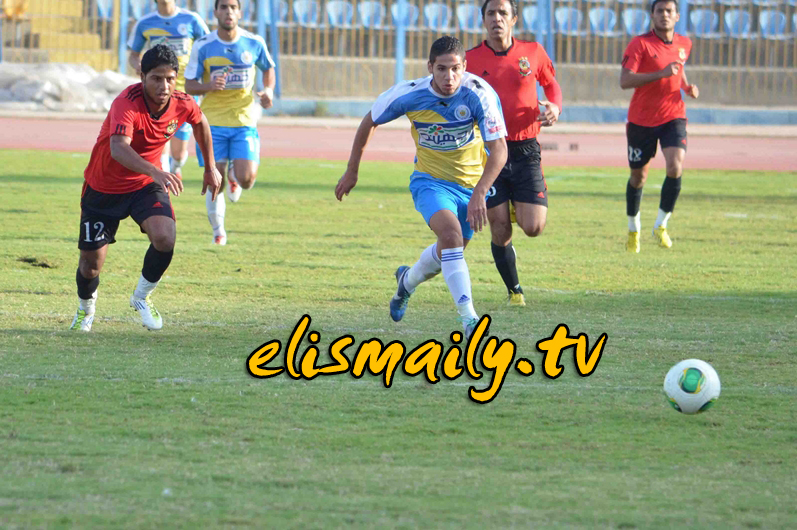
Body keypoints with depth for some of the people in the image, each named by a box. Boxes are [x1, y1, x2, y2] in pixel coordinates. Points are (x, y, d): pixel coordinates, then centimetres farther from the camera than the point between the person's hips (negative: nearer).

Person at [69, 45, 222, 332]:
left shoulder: (182, 104, -14)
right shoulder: (128, 103, -32)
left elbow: (200, 123, 12)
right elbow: (118, 148, -49)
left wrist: (211, 168, 19)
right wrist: (156, 172, -64)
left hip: (146, 185, 3)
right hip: (104, 187, -3)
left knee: (165, 238, -24)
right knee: (91, 262, 3)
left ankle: (142, 296, 4)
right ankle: (85, 307, 39)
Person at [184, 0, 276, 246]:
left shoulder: (255, 43, -1)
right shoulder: (203, 47, -5)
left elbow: (268, 69, 17)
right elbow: (189, 85, -1)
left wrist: (268, 90, -3)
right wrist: (209, 85, -22)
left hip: (244, 122, 1)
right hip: (213, 121, -1)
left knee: (246, 179, -14)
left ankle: (234, 175, 25)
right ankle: (218, 230, 19)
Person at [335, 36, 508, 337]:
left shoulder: (479, 94, -25)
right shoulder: (409, 94, -19)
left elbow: (499, 149, -26)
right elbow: (369, 122, 0)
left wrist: (479, 193, -39)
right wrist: (352, 171, 6)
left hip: (471, 184, 2)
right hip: (430, 180, -2)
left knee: (448, 253, 16)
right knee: (451, 233, -29)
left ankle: (408, 281, 51)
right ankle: (469, 320, -32)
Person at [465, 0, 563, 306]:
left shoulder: (533, 52, 2)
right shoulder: (471, 60, -1)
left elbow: (551, 83, 19)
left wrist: (555, 108, -1)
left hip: (525, 151, 1)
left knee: (533, 228, -9)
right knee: (500, 232, -2)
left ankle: (518, 209, 28)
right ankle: (514, 290, 20)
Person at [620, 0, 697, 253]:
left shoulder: (684, 44, 6)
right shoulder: (640, 44, -11)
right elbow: (624, 81, -21)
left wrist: (687, 87, 5)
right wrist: (660, 74, -29)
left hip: (673, 117, 2)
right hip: (642, 120, -2)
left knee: (675, 168, -19)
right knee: (639, 176, 9)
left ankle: (661, 225, -2)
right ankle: (633, 229, 32)